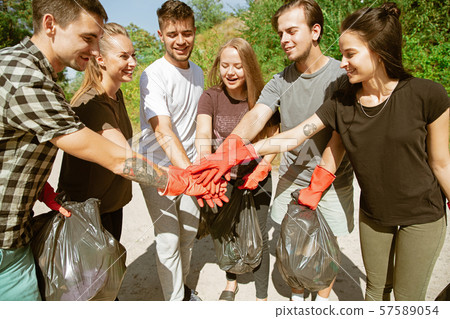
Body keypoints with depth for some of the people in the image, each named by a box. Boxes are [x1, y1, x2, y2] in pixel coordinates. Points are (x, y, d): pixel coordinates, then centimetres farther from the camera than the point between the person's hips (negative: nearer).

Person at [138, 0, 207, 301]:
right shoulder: (153, 75, -17)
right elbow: (164, 133, -28)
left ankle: (183, 285, 40)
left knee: (189, 234, 16)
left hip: (190, 166, 6)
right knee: (168, 241, 0)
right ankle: (175, 301, 23)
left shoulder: (198, 72, 6)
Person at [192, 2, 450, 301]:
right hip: (373, 215, 3)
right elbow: (293, 136, -15)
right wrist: (237, 155, -23)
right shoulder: (341, 101, -11)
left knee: (409, 297, 14)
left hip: (422, 217, -2)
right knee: (376, 287, 20)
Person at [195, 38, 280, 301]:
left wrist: (262, 168, -18)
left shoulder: (263, 98, -10)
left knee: (258, 235, 6)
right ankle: (232, 283, 46)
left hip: (256, 179, -1)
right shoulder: (211, 97, -10)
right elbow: (203, 136, -25)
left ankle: (262, 297, 29)